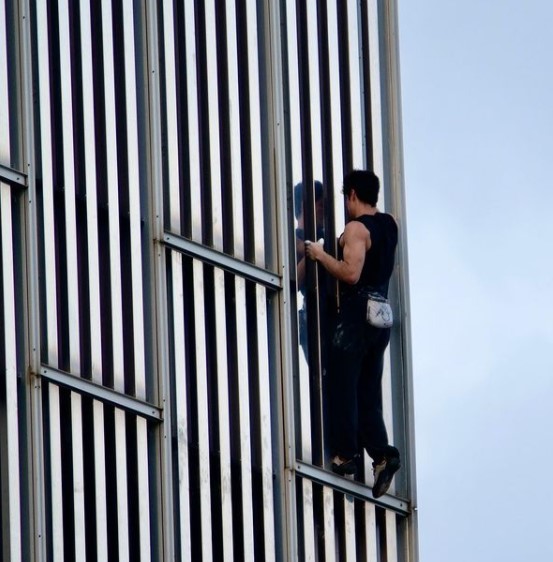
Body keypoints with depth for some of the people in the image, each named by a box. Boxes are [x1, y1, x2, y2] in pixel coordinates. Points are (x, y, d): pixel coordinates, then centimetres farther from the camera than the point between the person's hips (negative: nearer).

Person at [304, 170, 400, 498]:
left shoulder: (356, 228, -13)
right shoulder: (390, 224, 11)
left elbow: (351, 274, -23)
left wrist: (320, 255, -11)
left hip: (357, 314, -8)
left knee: (344, 385, -1)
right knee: (369, 391, 9)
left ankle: (346, 455, -2)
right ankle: (382, 453, -3)